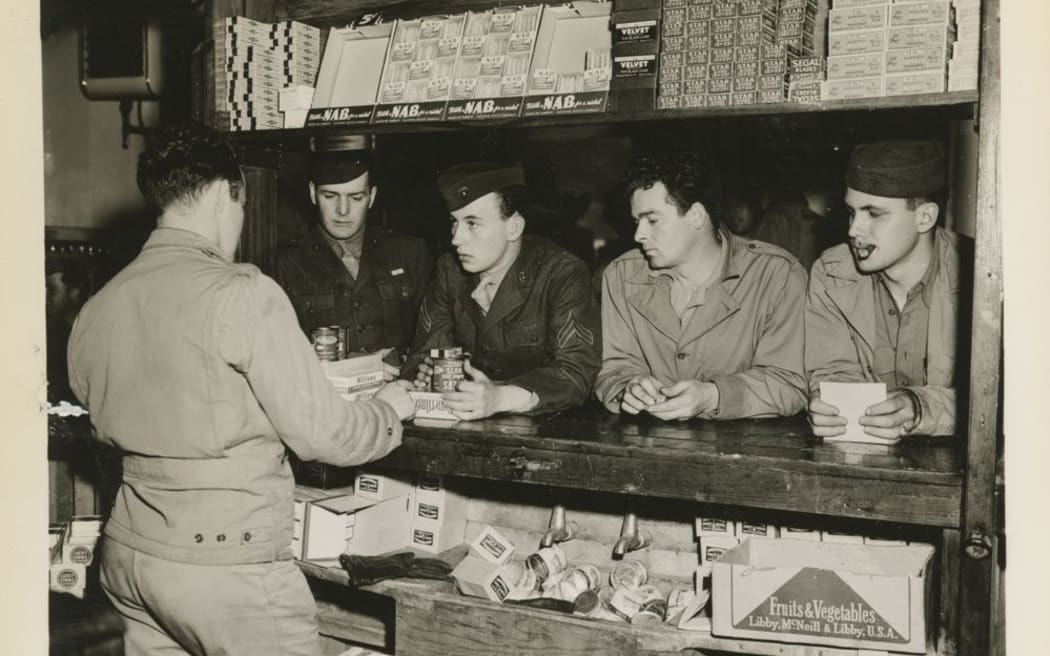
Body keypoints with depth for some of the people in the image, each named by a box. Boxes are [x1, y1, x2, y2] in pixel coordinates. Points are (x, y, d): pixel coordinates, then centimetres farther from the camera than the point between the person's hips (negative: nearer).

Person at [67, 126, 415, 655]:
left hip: (128, 554, 7)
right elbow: (318, 433, -14)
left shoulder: (94, 310, 3)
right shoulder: (243, 294, -17)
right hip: (227, 566, -7)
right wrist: (389, 408, 4)